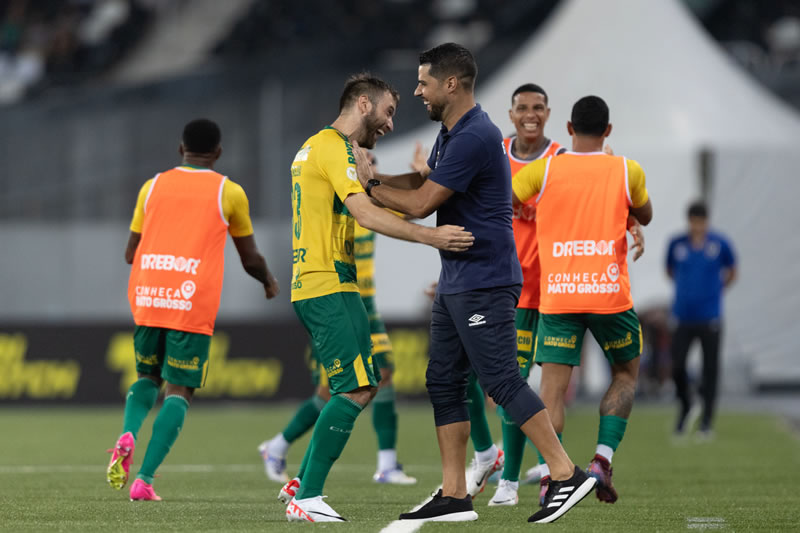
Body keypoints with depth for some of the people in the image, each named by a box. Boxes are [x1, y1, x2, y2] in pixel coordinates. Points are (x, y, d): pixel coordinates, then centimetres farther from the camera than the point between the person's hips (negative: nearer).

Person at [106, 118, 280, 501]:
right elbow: (250, 259, 12)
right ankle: (145, 478, -12)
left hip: (147, 298, 3)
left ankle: (128, 435, -9)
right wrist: (269, 281, 34)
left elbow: (131, 252, 18)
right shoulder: (229, 192, 5)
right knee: (178, 391, 2)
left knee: (148, 377, 21)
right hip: (194, 305, -3)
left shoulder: (153, 187, 12)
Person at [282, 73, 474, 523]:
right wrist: (429, 236, -32)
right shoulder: (335, 148, -11)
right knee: (357, 390, -15)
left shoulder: (316, 146, 22)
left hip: (319, 285, 11)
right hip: (329, 287, -11)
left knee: (362, 386, 13)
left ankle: (301, 483, 15)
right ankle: (306, 499, -16)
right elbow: (364, 213, -24)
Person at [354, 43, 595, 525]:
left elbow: (420, 204, -18)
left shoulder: (475, 137, -19)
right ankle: (454, 496, 10)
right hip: (456, 281, 11)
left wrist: (370, 186, -3)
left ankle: (568, 474, -9)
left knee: (502, 380, -11)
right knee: (444, 382, 9)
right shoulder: (451, 135, 14)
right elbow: (423, 182, 28)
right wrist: (370, 175, 14)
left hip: (483, 281, -11)